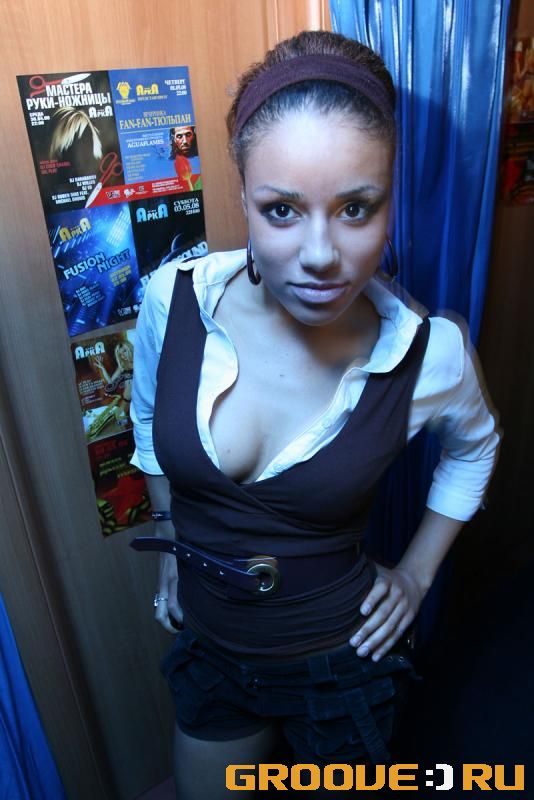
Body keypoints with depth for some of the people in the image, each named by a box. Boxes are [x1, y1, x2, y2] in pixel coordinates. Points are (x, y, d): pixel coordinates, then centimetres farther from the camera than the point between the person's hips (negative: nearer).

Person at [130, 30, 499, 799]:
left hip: (340, 661, -1)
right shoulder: (174, 298, -22)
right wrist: (171, 548, 5)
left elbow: (474, 447, 0)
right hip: (209, 645, 2)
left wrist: (417, 575, -2)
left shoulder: (428, 354, -25)